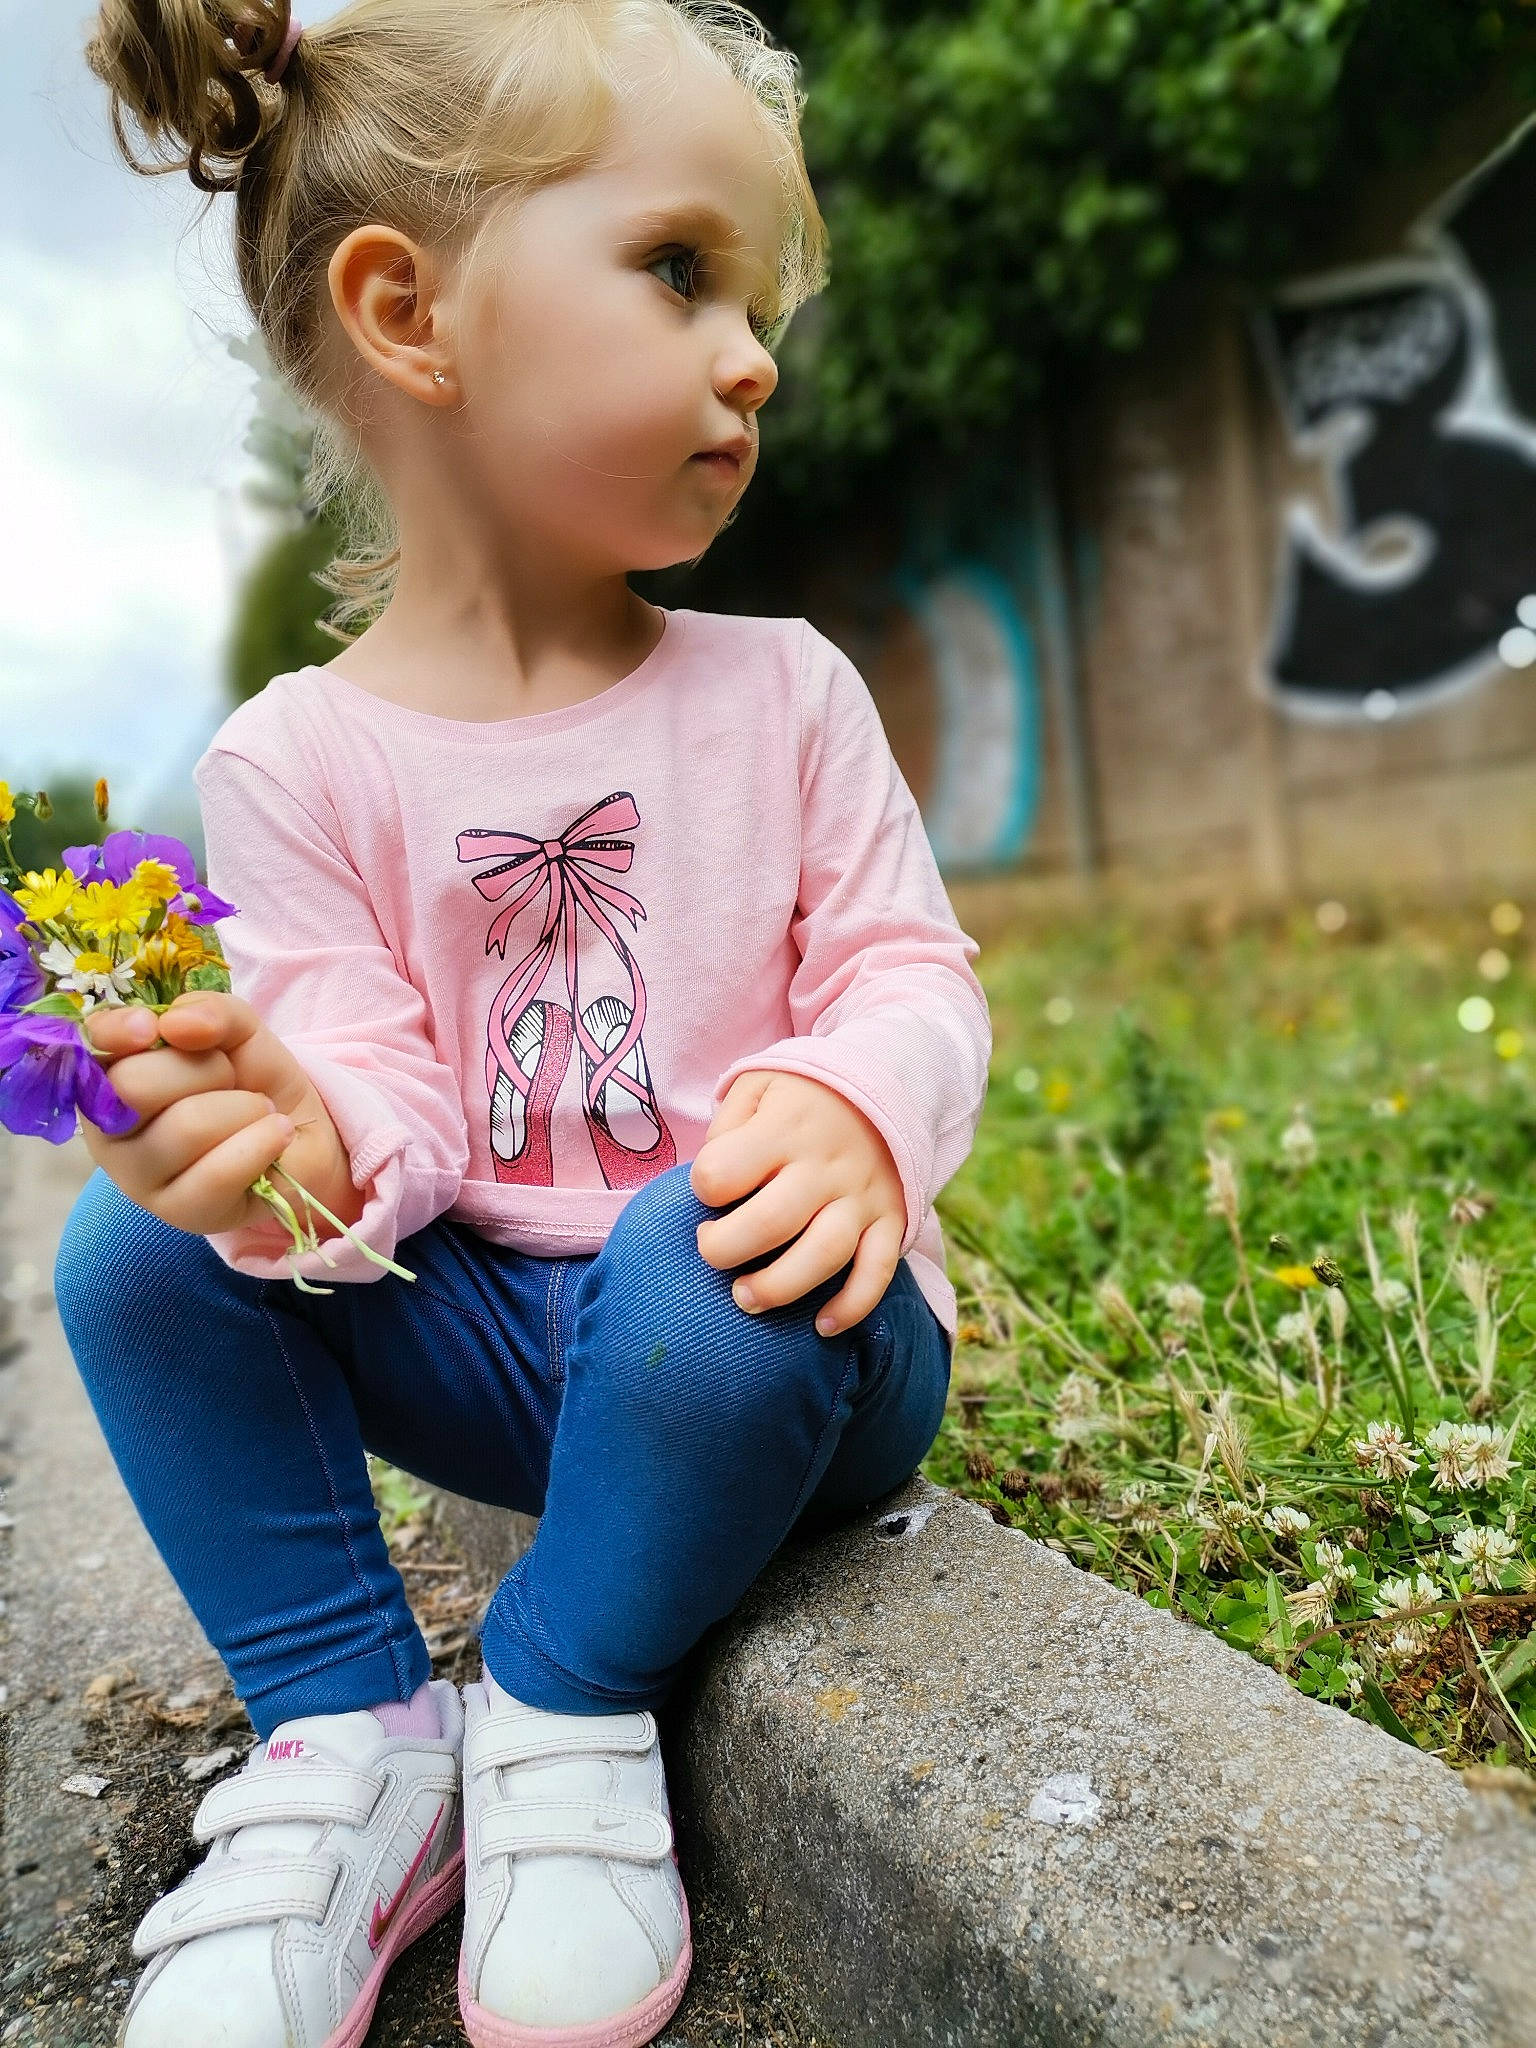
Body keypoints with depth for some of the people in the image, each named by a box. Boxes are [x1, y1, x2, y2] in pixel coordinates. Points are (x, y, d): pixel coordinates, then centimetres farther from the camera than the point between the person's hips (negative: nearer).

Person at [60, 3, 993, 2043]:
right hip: (502, 1335, 2)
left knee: (703, 1260, -34)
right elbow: (382, 1086, -10)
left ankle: (568, 1713, -5)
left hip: (763, 1335, -1)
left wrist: (852, 1107, -29)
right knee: (137, 1244, -14)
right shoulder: (297, 761, -3)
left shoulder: (780, 689, -1)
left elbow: (910, 971, -6)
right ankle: (354, 1739, -1)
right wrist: (305, 1147, -34)